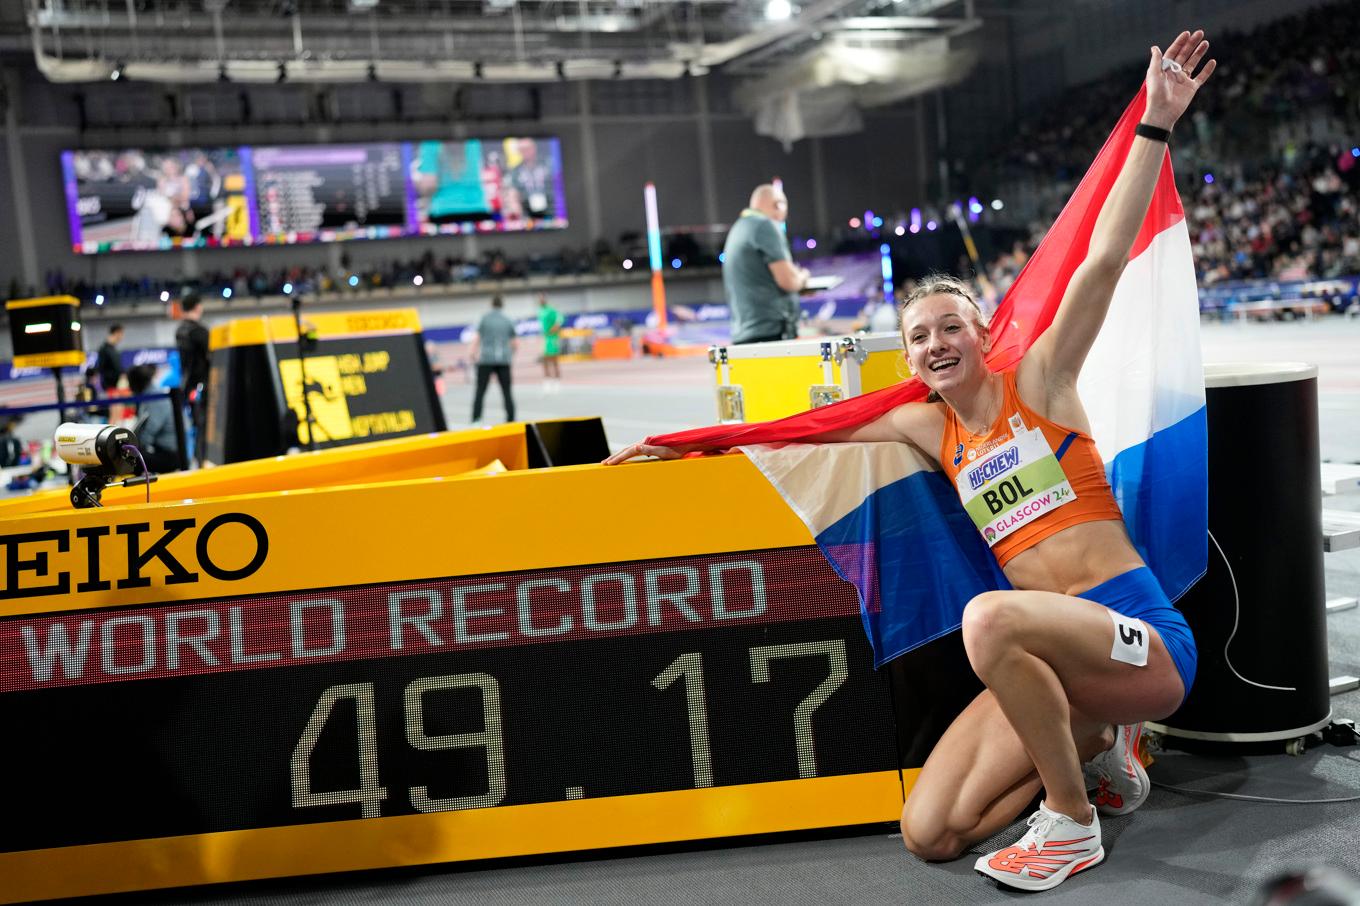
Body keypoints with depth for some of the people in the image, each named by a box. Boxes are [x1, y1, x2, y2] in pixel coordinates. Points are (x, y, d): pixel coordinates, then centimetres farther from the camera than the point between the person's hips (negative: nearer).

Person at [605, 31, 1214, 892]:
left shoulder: (1039, 380, -1)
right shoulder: (929, 426, 12)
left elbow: (1106, 256, -10)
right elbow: (814, 426, 17)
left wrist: (1156, 124, -16)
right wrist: (683, 443, 20)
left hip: (1143, 634, -5)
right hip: (1055, 649, 6)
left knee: (990, 616, -38)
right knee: (930, 835, -7)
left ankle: (1072, 823, -14)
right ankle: (1094, 736, 15)